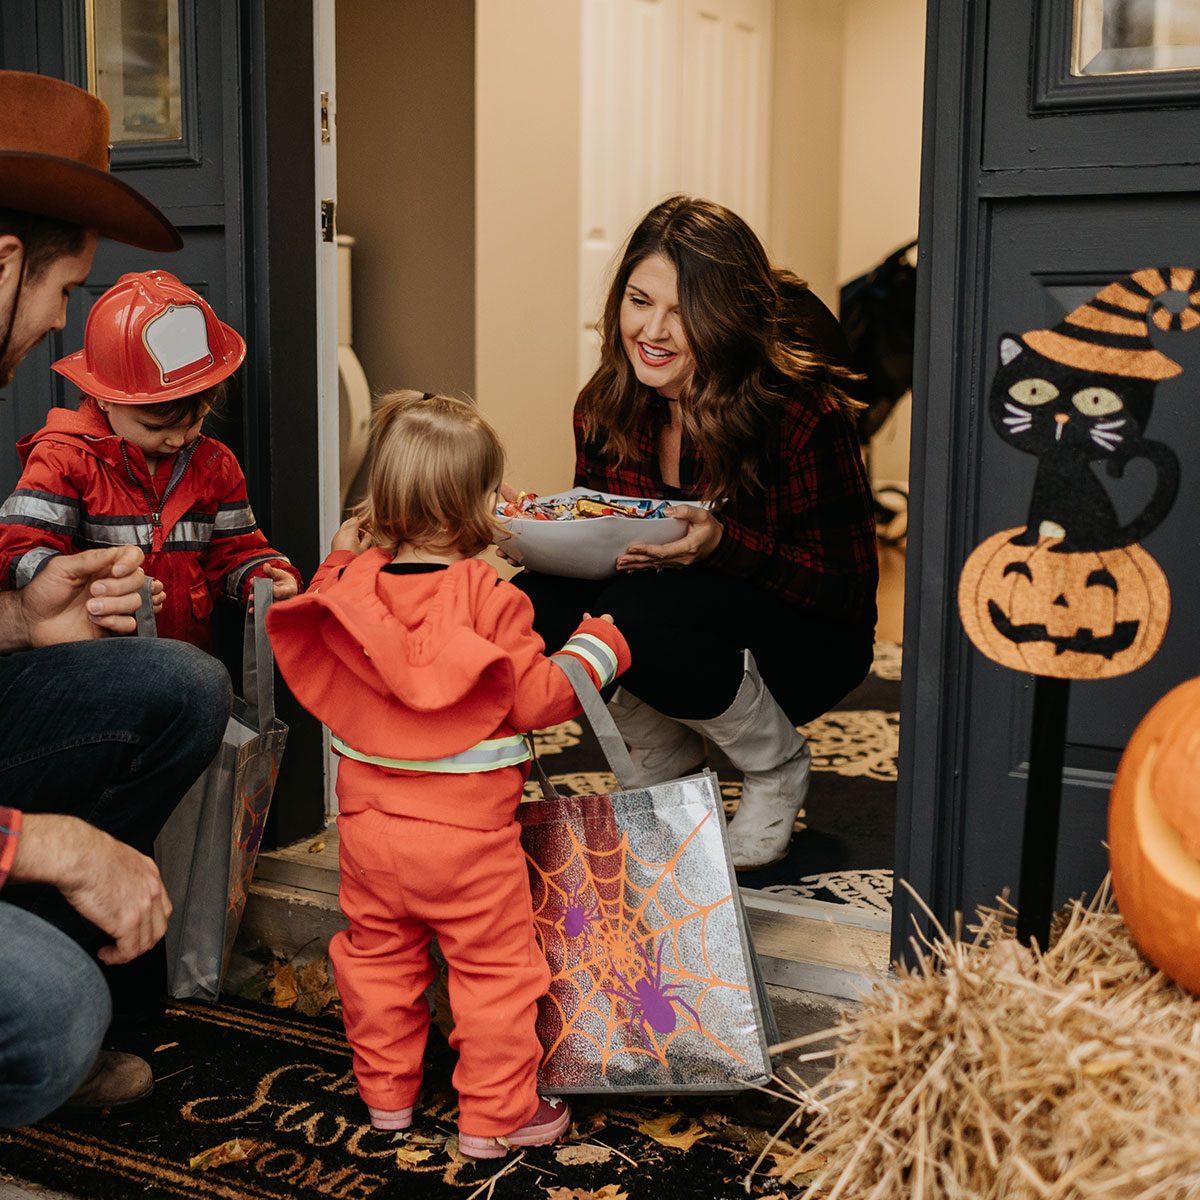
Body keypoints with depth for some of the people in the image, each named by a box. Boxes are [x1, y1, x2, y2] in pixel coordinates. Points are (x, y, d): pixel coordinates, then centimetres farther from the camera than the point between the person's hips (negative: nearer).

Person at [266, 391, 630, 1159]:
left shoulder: (350, 585, -5)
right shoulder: (490, 597, -19)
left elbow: (315, 672, 12)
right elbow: (538, 699, -15)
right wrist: (597, 649, 2)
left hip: (369, 825, 5)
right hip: (467, 836, -5)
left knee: (379, 957, 22)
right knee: (496, 968, 11)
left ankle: (387, 1094, 37)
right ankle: (495, 1116, 21)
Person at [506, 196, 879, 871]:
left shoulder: (803, 412, -22)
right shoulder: (607, 406, -5)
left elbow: (847, 585, -19)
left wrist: (722, 543, -35)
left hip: (803, 646, -5)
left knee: (641, 614, -34)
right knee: (530, 610, -21)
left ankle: (778, 765, -3)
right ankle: (665, 757, 6)